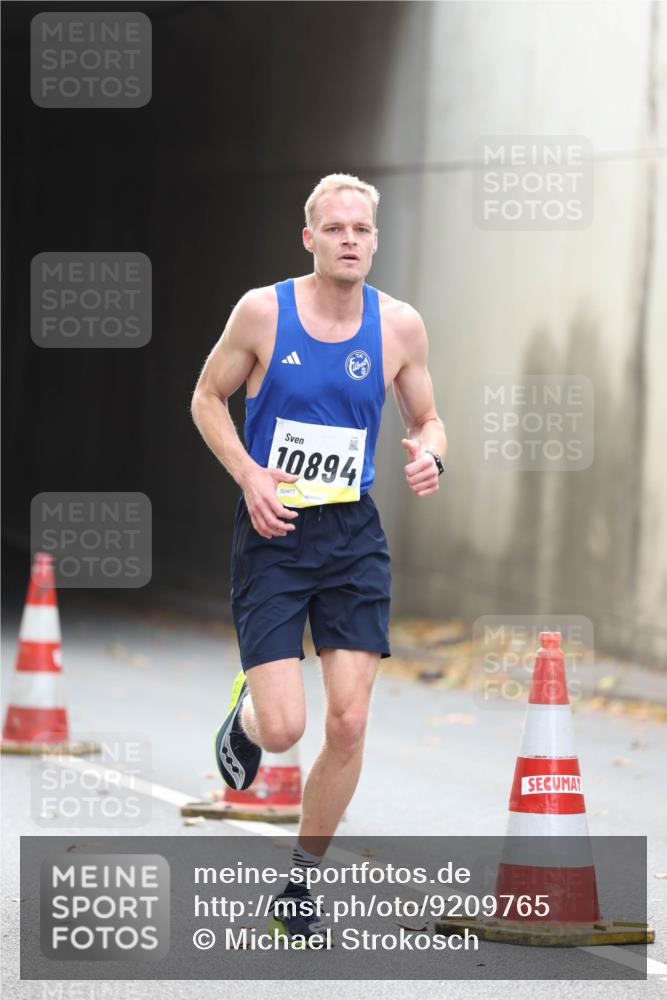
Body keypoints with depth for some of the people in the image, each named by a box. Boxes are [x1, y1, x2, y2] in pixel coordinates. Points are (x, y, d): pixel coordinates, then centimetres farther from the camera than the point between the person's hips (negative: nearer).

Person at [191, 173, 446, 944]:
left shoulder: (399, 326, -1)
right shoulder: (263, 311, -8)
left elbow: (425, 419, 12)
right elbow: (207, 398, 4)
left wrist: (429, 454, -12)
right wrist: (249, 475, -12)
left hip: (353, 535, 3)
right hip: (272, 534, -2)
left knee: (348, 724, -4)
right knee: (284, 729, -11)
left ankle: (300, 882, 16)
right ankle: (246, 712, 29)